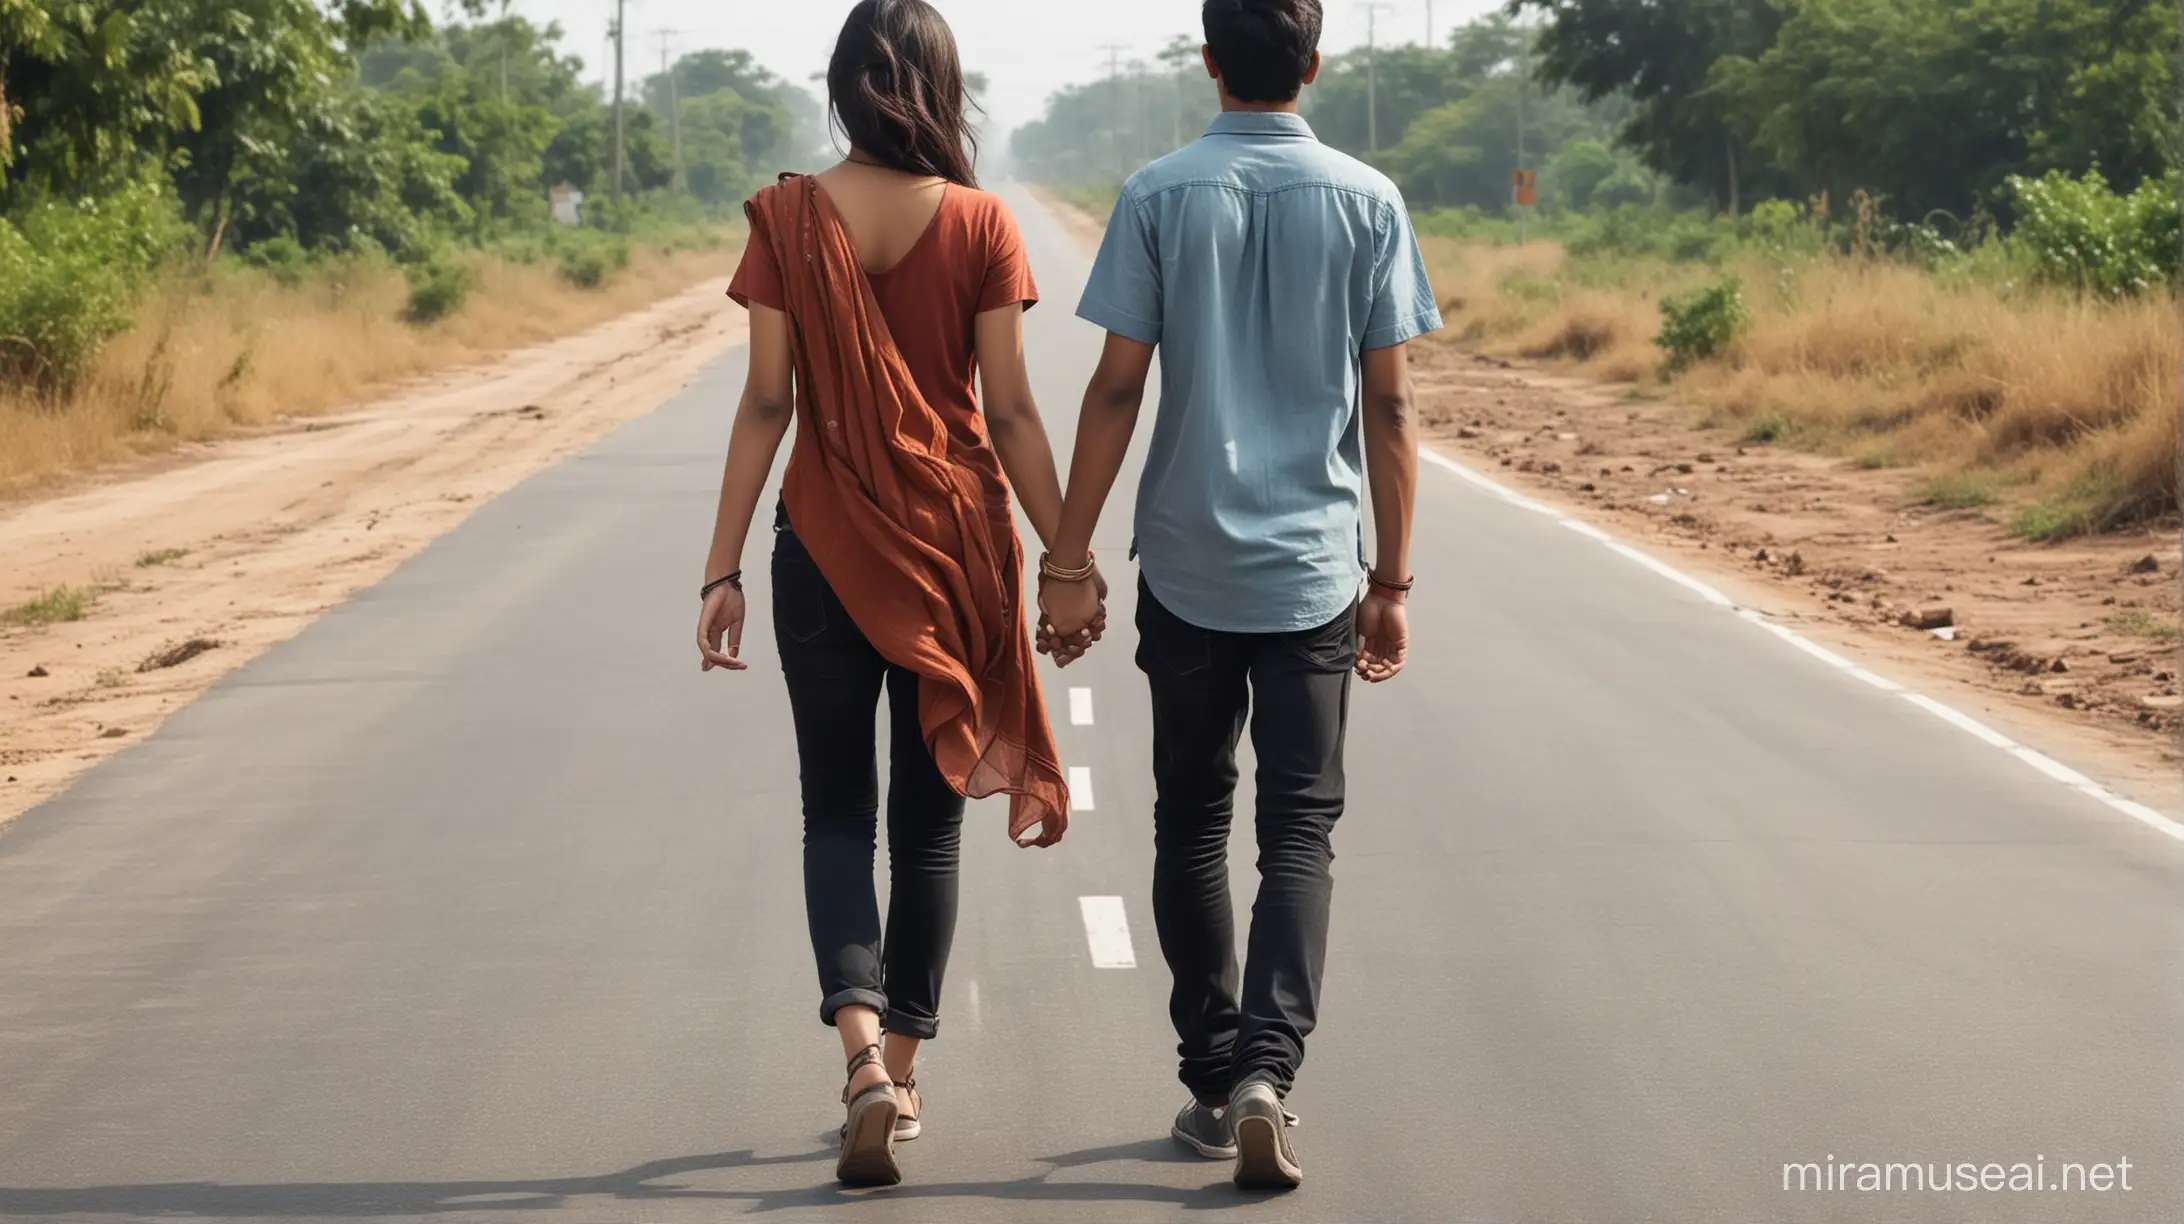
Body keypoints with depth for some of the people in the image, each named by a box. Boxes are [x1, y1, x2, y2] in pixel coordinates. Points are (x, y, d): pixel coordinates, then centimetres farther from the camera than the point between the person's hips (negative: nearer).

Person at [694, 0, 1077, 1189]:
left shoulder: (788, 216, -5)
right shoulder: (979, 224, -6)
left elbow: (766, 403, -6)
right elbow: (1011, 411, -5)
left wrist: (722, 569, -2)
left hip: (825, 544, 0)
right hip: (954, 544, 0)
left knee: (837, 812, 9)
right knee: (928, 818, 13)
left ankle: (863, 1050, -13)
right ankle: (901, 1078, 20)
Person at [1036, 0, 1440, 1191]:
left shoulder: (1158, 196, -3)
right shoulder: (1366, 202, -1)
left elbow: (1117, 387, -5)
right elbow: (1389, 404, -1)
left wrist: (1069, 559, 1)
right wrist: (1392, 579, 6)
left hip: (1186, 568, 0)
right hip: (1314, 568, 0)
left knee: (1191, 824, 13)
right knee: (1300, 829, 4)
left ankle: (1213, 1083, 17)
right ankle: (1264, 1070, -13)